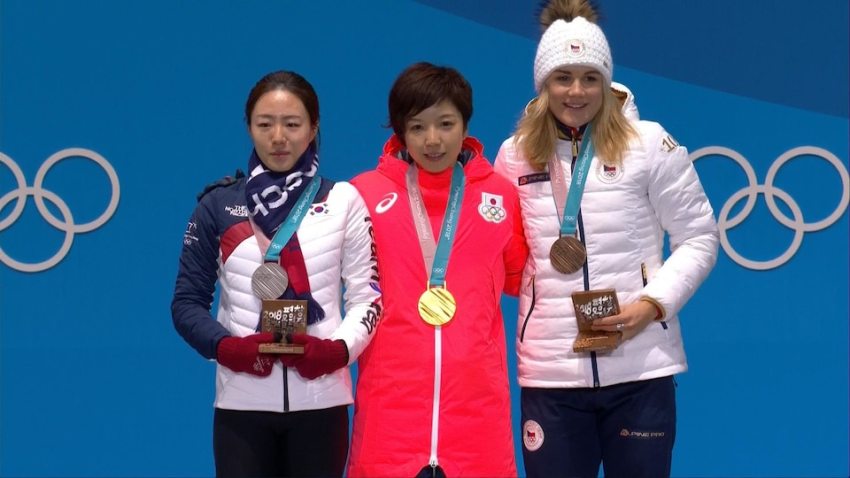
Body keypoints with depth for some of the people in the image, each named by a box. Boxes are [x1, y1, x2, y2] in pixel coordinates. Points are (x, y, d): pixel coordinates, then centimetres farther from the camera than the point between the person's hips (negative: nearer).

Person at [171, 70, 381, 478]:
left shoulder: (342, 200, 6)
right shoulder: (218, 206, 5)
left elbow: (367, 297, 4)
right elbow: (187, 302, 5)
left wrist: (339, 349, -15)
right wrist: (226, 348, -14)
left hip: (320, 399, 0)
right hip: (241, 402, 0)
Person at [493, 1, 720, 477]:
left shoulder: (649, 142, -1)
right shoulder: (515, 155, 7)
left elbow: (698, 239, 1)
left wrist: (653, 302, -12)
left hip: (639, 367, -2)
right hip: (549, 371, 2)